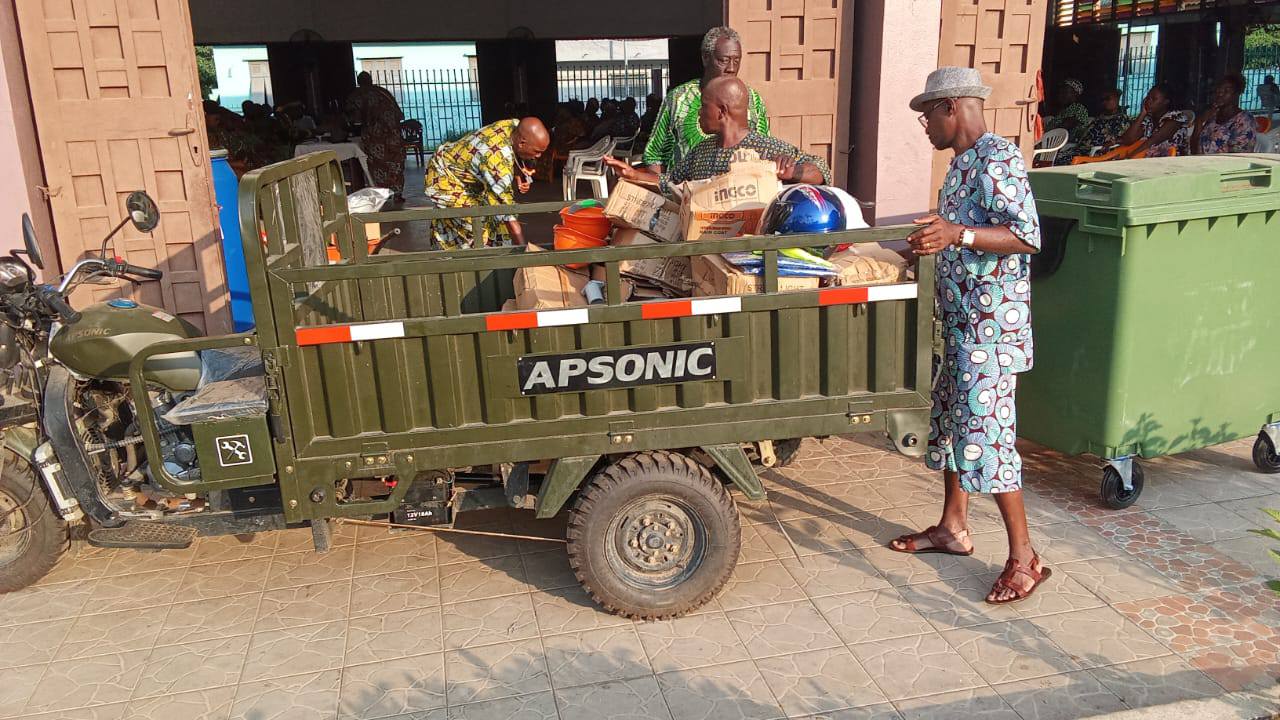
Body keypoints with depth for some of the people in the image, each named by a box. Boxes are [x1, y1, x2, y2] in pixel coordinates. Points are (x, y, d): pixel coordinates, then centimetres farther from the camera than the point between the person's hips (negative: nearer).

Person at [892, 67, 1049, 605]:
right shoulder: (962, 162, 14)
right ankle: (953, 527, 31)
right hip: (961, 320, 10)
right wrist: (932, 242, 16)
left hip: (991, 324, -10)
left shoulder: (997, 158, -16)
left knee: (985, 434, -8)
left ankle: (1023, 558, 4)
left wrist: (957, 234, -33)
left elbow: (1028, 237, -24)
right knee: (951, 420, 16)